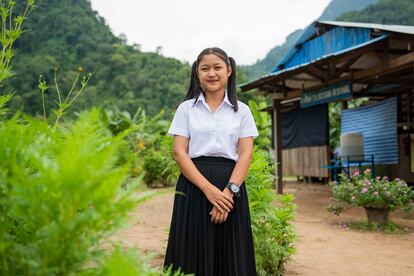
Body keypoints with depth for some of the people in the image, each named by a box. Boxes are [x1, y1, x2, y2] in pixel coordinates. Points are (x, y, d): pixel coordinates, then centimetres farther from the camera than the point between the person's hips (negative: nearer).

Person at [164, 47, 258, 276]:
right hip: (194, 186, -1)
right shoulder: (186, 108, 7)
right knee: (194, 255, 2)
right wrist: (208, 189, -14)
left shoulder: (241, 110, 10)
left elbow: (245, 154, 1)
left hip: (231, 189, 1)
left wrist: (229, 190, -15)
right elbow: (179, 152, -2)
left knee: (232, 256, 5)